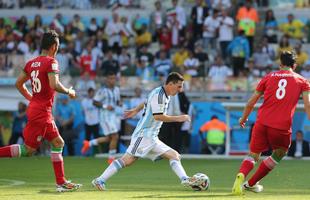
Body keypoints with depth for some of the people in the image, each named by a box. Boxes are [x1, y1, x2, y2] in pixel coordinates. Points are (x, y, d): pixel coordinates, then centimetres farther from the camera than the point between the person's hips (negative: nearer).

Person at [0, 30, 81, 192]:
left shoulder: (31, 63, 11)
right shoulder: (51, 62, -12)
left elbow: (19, 83, 16)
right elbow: (54, 85, -23)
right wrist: (69, 92, -6)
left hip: (34, 106, 9)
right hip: (41, 112, -9)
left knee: (58, 143, 13)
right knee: (28, 149, -6)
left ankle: (61, 183, 13)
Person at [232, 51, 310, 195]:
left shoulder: (269, 77, 15)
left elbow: (251, 103, 16)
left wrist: (244, 118, 30)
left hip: (262, 123, 2)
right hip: (282, 127, -2)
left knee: (253, 155, 13)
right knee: (279, 154, 23)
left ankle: (241, 175, -19)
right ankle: (251, 183, 23)